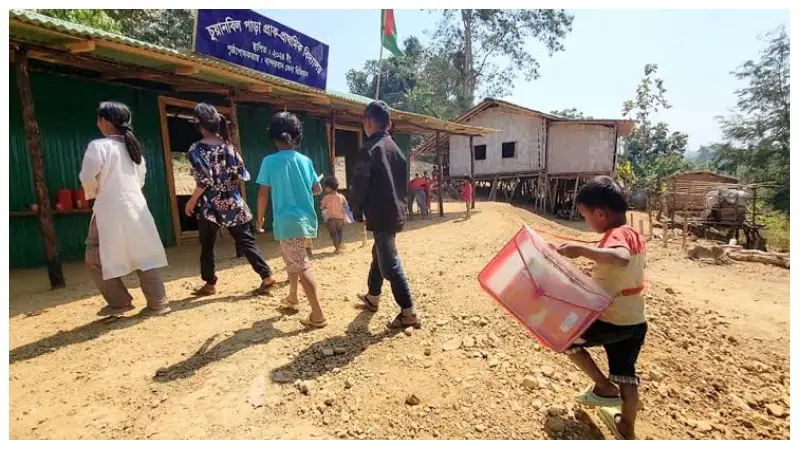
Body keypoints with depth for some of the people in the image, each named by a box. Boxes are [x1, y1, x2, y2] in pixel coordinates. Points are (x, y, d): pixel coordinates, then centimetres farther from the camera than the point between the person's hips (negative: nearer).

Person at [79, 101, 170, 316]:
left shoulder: (98, 146, -9)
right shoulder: (133, 146, 12)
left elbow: (88, 179, -8)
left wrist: (91, 194, 11)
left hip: (111, 210, -6)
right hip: (137, 207, 7)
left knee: (96, 259, 9)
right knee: (145, 257, 8)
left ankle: (119, 303, 14)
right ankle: (158, 303, 8)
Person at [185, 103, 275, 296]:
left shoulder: (196, 149, -10)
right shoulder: (228, 146, 4)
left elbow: (204, 181, -16)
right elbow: (241, 175, 4)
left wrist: (192, 201, -3)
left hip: (211, 206, -4)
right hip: (233, 203, 4)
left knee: (207, 246, 12)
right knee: (246, 241, 5)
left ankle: (210, 284, 22)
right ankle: (267, 276, -1)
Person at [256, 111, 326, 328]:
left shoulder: (270, 161, -8)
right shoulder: (305, 160, 4)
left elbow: (263, 194, -5)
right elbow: (318, 189, 9)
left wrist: (260, 218, 8)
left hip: (287, 222, -6)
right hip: (307, 220, 6)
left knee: (302, 268, -5)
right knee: (293, 260, 25)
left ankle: (318, 315, -3)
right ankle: (292, 299, 41)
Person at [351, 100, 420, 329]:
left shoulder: (368, 150, -13)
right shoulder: (396, 149, 12)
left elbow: (359, 185, -13)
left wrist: (357, 212, 1)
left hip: (381, 216, -9)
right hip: (397, 213, 9)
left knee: (390, 264, -4)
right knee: (379, 254, 23)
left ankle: (409, 313, 0)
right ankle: (372, 297, 40)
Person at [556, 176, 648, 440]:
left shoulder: (616, 235, -22)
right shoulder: (635, 235, 7)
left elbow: (622, 259, -45)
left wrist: (581, 250, -45)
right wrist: (599, 268, 20)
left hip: (613, 322, -9)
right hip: (635, 321, 9)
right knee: (625, 375, 20)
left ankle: (605, 388, 18)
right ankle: (627, 430, 36)